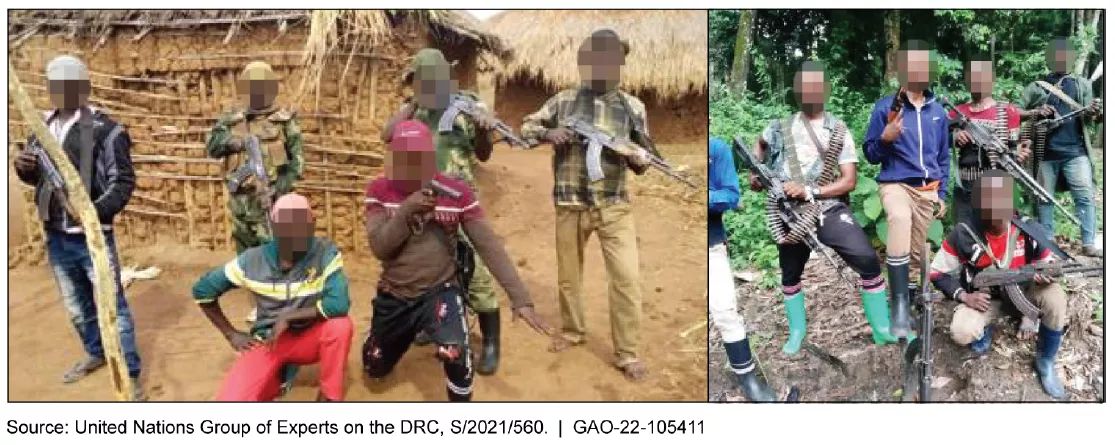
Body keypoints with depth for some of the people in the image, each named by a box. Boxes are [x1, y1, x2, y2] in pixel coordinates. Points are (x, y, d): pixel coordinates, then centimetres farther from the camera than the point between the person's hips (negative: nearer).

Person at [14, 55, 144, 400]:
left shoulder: (105, 130, -13)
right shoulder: (44, 126, 8)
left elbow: (123, 181, -16)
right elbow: (37, 175, 19)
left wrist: (97, 209, -31)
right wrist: (24, 168, -5)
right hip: (55, 236, 7)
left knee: (112, 305, -2)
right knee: (75, 306, 21)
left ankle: (131, 374, 8)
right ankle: (95, 353, 42)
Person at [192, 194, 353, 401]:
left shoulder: (326, 252, -17)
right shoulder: (253, 260, -12)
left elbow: (339, 304, -30)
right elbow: (202, 290, 1)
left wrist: (288, 317, -22)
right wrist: (231, 335, 1)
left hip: (309, 338, 0)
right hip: (268, 340, 0)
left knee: (340, 324, -34)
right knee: (231, 399, -25)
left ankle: (329, 397, -12)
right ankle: (270, 384, 9)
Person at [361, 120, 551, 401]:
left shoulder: (457, 193, -13)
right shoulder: (379, 191, -8)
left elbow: (489, 246, -15)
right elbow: (379, 248, -15)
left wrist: (520, 298, -21)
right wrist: (407, 210, -30)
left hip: (440, 291, -3)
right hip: (393, 295, 3)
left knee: (455, 353, -30)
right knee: (375, 368, 18)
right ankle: (406, 331, 52)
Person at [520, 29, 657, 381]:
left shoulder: (633, 107, 1)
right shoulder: (563, 101, 2)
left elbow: (641, 158, 5)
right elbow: (526, 127, 10)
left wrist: (640, 160, -20)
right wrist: (547, 132, -12)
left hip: (614, 207, -1)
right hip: (570, 206, 1)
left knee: (627, 278, -7)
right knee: (567, 276, 15)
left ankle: (628, 354, 6)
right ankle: (572, 332, 38)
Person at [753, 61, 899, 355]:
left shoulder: (839, 131, -2)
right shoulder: (780, 127, 2)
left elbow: (849, 181, -7)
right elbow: (761, 144, 26)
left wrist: (808, 191, -18)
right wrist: (755, 174, 10)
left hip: (830, 210, -2)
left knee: (868, 260, -16)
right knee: (790, 275, 13)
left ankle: (882, 330, -3)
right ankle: (797, 332, 35)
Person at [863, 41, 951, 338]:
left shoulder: (938, 111, 8)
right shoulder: (886, 107, -6)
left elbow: (943, 157, 17)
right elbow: (870, 155, -1)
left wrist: (942, 194, 14)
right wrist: (886, 138, -21)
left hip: (928, 191, 6)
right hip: (895, 184, -5)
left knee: (917, 253, 9)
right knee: (901, 218, -35)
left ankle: (908, 302, 29)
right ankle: (899, 305, -33)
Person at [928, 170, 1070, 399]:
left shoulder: (1029, 231, -17)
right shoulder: (964, 234, -20)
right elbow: (938, 272, -10)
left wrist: (1047, 275, -30)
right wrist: (964, 296, -23)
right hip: (985, 297, -1)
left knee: (1055, 298, -31)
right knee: (962, 333, -31)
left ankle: (1045, 362, -6)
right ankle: (985, 329, 12)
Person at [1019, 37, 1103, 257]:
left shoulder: (1082, 84, 10)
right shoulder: (1036, 87, 6)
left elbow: (1087, 118, 4)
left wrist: (1093, 113, -19)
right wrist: (1036, 112, -12)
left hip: (1075, 151, 1)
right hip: (1046, 152, 0)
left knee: (1086, 195, -5)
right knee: (1044, 198, 6)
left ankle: (1089, 244, -3)